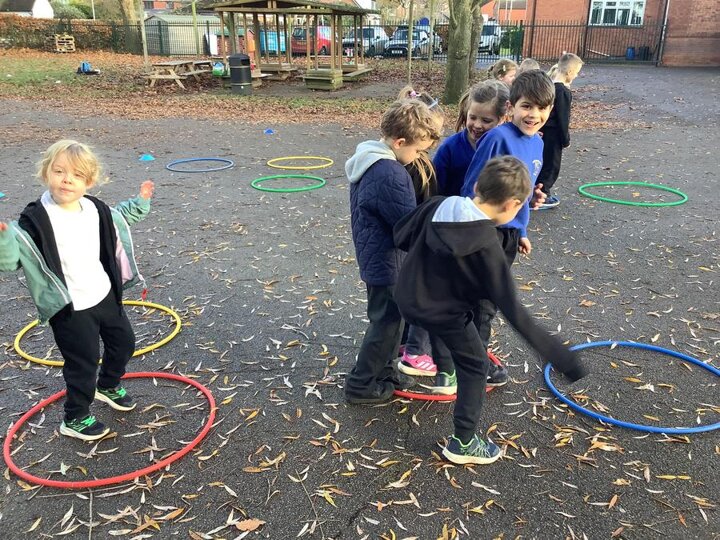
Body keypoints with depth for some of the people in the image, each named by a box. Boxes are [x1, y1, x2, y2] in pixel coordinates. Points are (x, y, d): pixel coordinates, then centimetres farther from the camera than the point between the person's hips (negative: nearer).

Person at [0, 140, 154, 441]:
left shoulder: (95, 209, -3)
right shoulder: (36, 220, -22)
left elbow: (118, 219, 21)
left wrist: (140, 203, 16)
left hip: (105, 295, 7)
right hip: (70, 309, -7)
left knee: (123, 342, 23)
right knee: (83, 364, 5)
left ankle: (107, 385, 52)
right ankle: (75, 419, 29)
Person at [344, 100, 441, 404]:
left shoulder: (369, 160, 5)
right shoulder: (390, 176, -29)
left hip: (374, 256, 10)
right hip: (386, 262, -10)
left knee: (389, 318, 23)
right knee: (387, 322, 6)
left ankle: (383, 370, 39)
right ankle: (361, 384, 19)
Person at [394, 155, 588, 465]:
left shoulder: (438, 206, -11)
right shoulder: (486, 246, -26)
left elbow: (401, 236, 2)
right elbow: (510, 306, -25)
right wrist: (556, 354, -21)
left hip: (407, 298, 6)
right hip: (443, 310, -6)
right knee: (475, 366, 14)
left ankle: (445, 374, 59)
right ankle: (463, 443, 19)